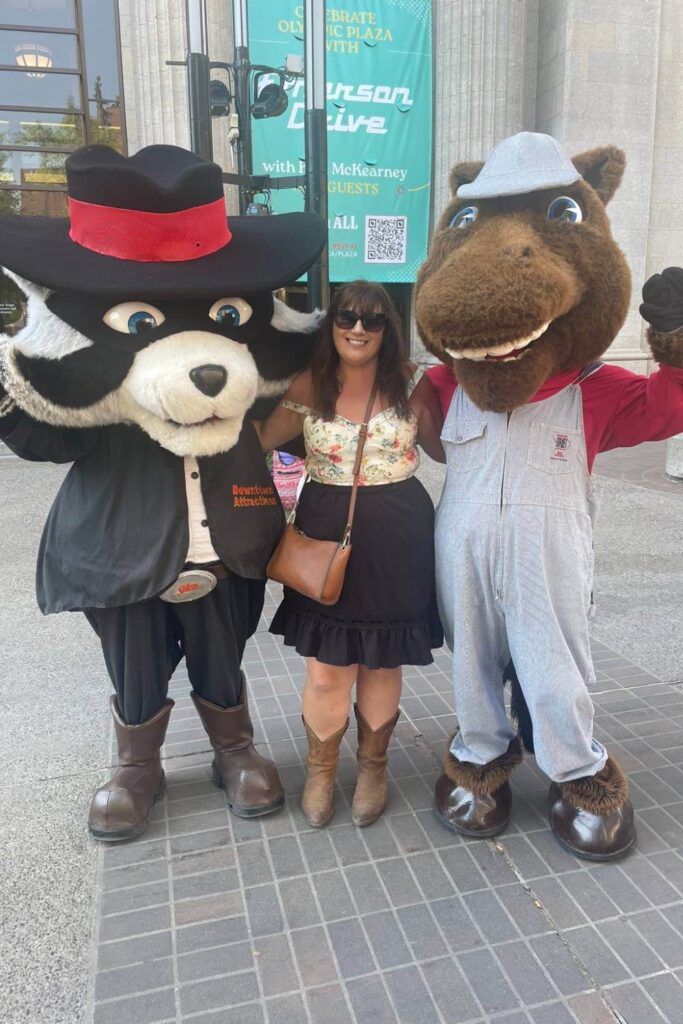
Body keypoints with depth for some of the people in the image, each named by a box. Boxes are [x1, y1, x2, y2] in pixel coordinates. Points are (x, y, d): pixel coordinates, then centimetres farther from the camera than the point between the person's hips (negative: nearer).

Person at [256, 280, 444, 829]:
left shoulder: (412, 384, 0)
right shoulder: (306, 387, 0)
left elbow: (444, 449, 6)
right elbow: (257, 438, 2)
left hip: (397, 541, 0)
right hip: (327, 535, 0)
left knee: (382, 663, 13)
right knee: (327, 669, 4)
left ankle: (373, 764, 38)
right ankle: (321, 767, 33)